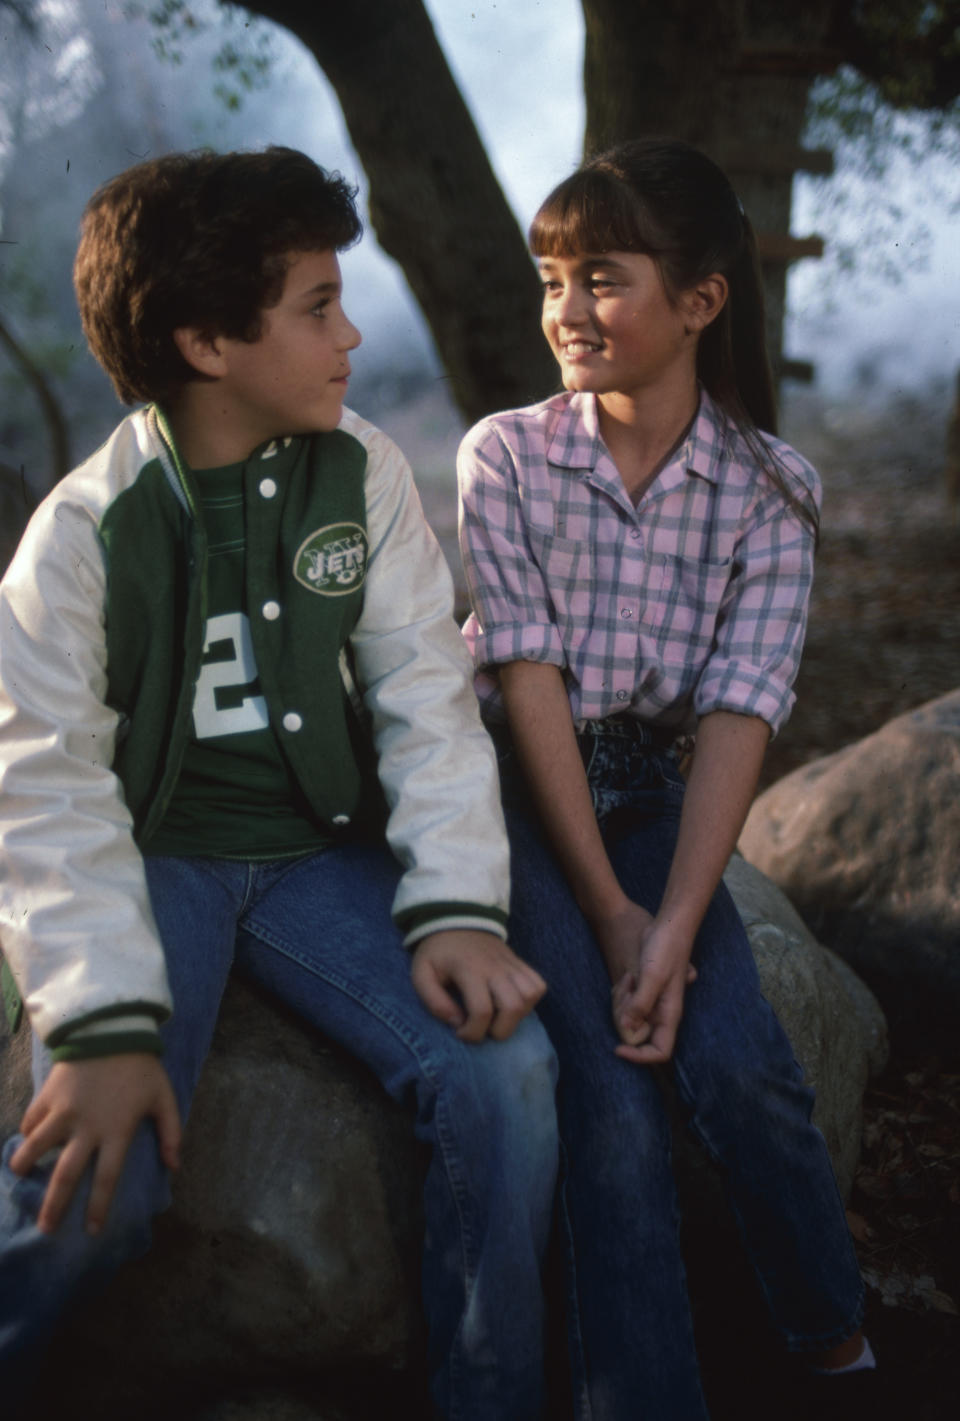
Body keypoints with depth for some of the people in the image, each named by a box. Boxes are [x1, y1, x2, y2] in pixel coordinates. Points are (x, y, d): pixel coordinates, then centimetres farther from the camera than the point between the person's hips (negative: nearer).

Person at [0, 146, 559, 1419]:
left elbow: (428, 694, -2)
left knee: (507, 1071, -21)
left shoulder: (364, 471, 0)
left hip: (323, 853, 3)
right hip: (151, 860, -2)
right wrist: (107, 1022, -25)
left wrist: (454, 906, -16)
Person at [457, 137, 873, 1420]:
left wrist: (675, 924, -22)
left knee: (739, 1068, -17)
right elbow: (529, 680, -11)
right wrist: (610, 914, -16)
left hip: (656, 792, 1)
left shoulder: (768, 489, -4)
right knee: (613, 1097, -18)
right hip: (517, 790, -1)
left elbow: (738, 716, -11)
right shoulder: (506, 456, -6)